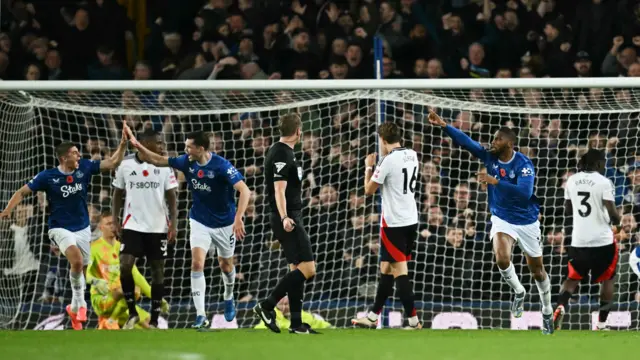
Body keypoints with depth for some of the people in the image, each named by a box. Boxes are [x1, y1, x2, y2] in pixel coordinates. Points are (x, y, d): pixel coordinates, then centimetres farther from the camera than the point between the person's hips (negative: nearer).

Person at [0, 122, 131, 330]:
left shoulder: (84, 168, -6)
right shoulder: (48, 177, -14)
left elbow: (112, 163, -3)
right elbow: (23, 192, -9)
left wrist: (123, 143, -16)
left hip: (82, 228, 4)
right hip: (61, 229, -4)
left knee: (80, 268, 11)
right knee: (77, 261, -27)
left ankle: (75, 306, 33)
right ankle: (80, 301, -8)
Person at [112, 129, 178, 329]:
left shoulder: (164, 166, -1)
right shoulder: (126, 165, -2)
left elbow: (171, 198, 0)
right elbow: (118, 193, 9)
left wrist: (173, 224, -11)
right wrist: (115, 220, 0)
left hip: (158, 228, 1)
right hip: (132, 225, -1)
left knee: (157, 270, 3)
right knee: (125, 266, -15)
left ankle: (154, 321, 11)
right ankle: (132, 313, 2)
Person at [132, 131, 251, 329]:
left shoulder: (221, 165, -26)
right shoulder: (187, 162, -10)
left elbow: (244, 190, -33)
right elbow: (158, 160, 4)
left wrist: (239, 218, -43)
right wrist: (139, 146, -9)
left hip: (224, 223, -3)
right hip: (200, 222, 3)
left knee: (226, 265, 17)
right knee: (197, 264, -16)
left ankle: (228, 298, 49)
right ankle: (200, 315, -16)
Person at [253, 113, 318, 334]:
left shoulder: (279, 151, 16)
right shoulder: (282, 154, -15)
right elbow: (279, 190, -23)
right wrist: (284, 218, -35)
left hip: (289, 218, 11)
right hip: (288, 219, -11)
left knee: (297, 270, 10)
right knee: (307, 269, -14)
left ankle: (296, 324, 10)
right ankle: (267, 306, -13)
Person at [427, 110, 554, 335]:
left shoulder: (523, 164, -21)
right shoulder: (490, 157, -8)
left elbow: (525, 192, -35)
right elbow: (465, 141, -16)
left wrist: (495, 182, -41)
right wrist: (444, 126, -29)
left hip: (526, 221, -2)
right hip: (502, 219, 3)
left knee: (537, 270, 9)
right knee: (502, 259, -25)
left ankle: (547, 312, 30)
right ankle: (519, 292, 5)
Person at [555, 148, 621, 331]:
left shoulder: (572, 181, 4)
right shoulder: (604, 182, -11)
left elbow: (567, 211, 13)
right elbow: (612, 212, -16)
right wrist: (617, 222, 5)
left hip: (578, 240, 4)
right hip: (602, 240, -4)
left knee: (573, 278, 17)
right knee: (608, 279, 14)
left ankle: (560, 307, -11)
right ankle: (602, 324, 11)